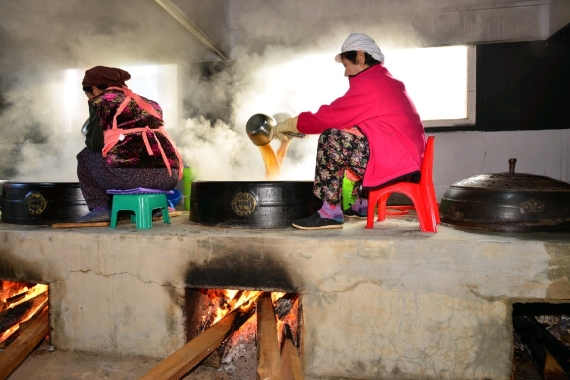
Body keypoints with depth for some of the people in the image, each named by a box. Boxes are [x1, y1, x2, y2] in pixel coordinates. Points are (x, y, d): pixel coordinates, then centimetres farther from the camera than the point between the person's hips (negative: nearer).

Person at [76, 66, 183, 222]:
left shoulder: (101, 100, 10)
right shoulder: (145, 102, 27)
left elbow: (95, 144, 5)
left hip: (131, 173, -6)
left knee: (86, 156, 24)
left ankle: (100, 208, 11)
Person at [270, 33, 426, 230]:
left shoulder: (368, 83, -12)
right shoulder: (386, 80, 19)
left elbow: (330, 116, -14)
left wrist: (288, 124, -2)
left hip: (394, 162, -10)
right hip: (407, 158, 10)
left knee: (331, 139, -15)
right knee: (350, 138, 27)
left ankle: (330, 213, -9)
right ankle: (361, 204, 27)